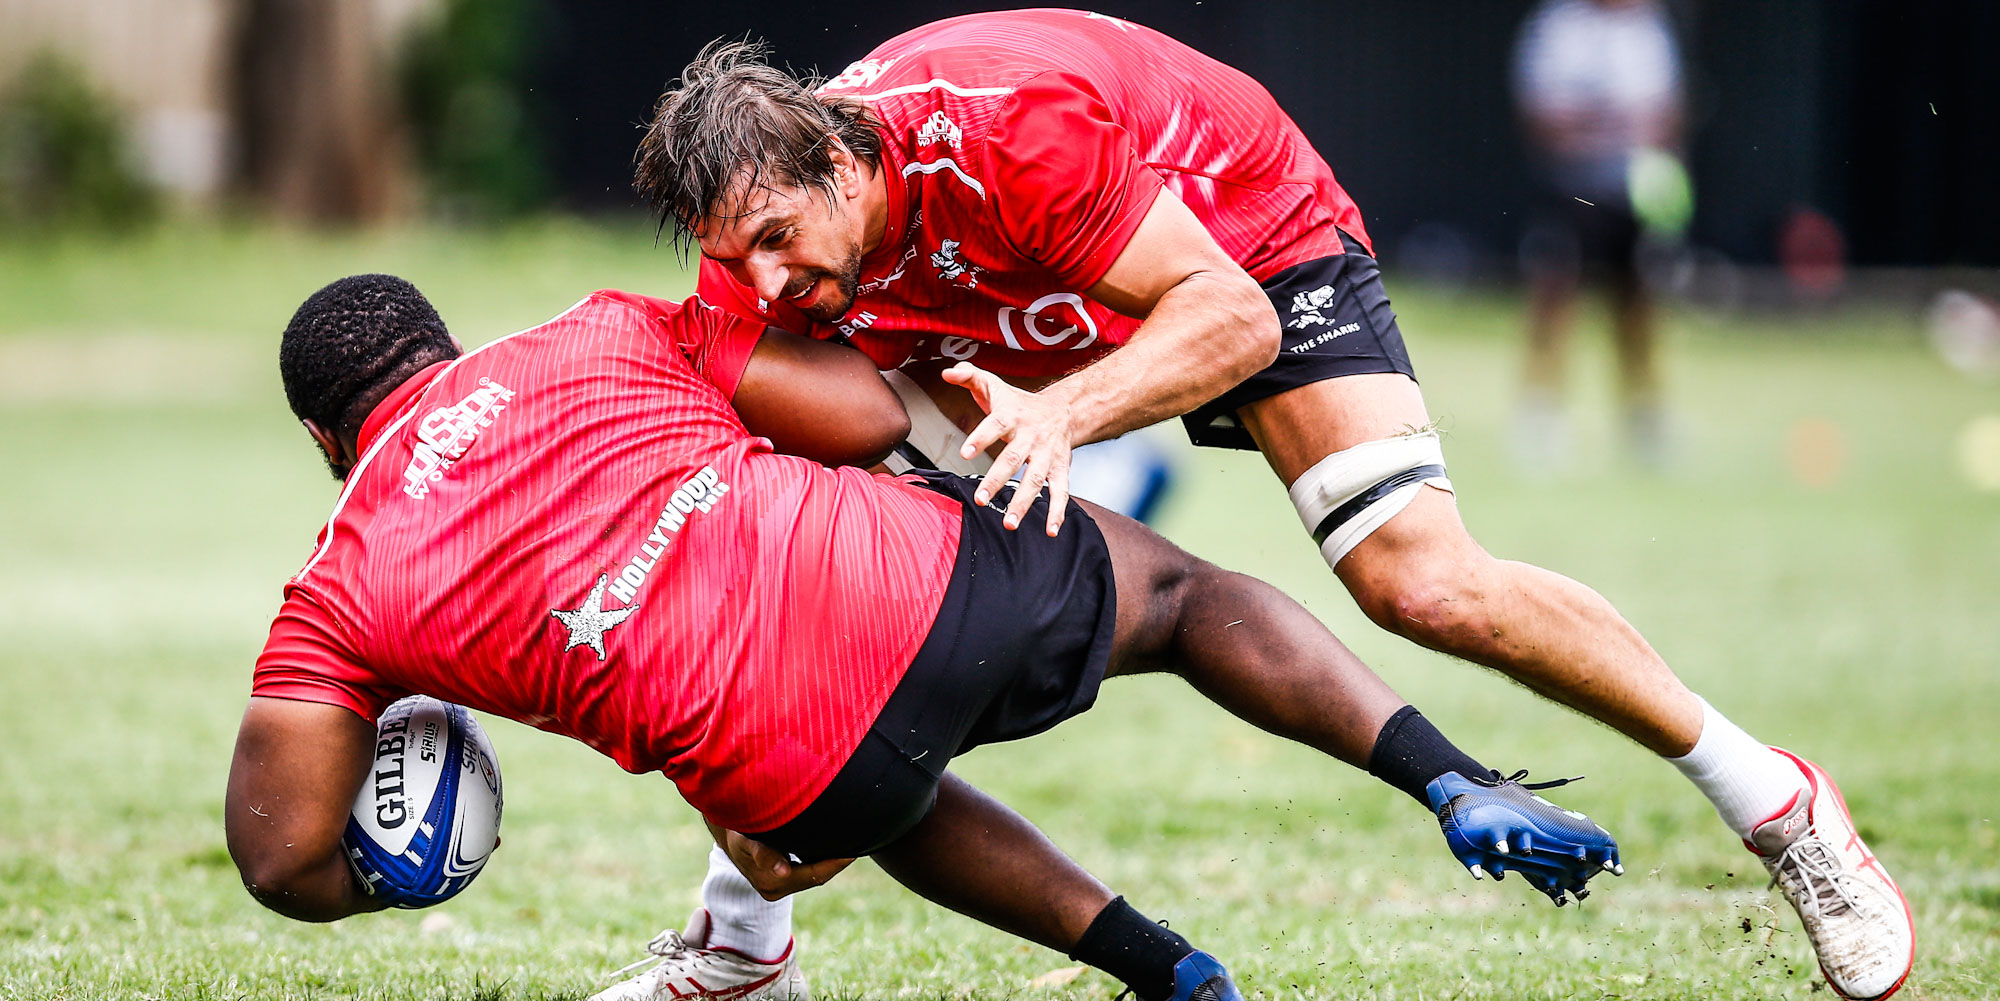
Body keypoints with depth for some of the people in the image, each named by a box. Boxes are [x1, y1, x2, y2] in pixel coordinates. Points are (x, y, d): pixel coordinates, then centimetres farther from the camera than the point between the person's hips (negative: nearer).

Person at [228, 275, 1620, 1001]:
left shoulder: (333, 606, 14)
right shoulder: (602, 339, 16)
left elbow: (286, 863, 5)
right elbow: (869, 415, 13)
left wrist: (406, 872, 27)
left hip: (795, 780, 0)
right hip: (922, 584, 0)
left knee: (895, 802, 38)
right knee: (1177, 591, 30)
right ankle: (1458, 786, 12)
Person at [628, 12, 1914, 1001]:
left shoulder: (1014, 123, -40)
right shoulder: (757, 272, -23)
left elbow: (1236, 318, -36)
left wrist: (1061, 412, -52)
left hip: (1254, 243, -5)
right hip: (1034, 330, 6)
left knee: (1424, 583, -23)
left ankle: (1778, 801, -5)